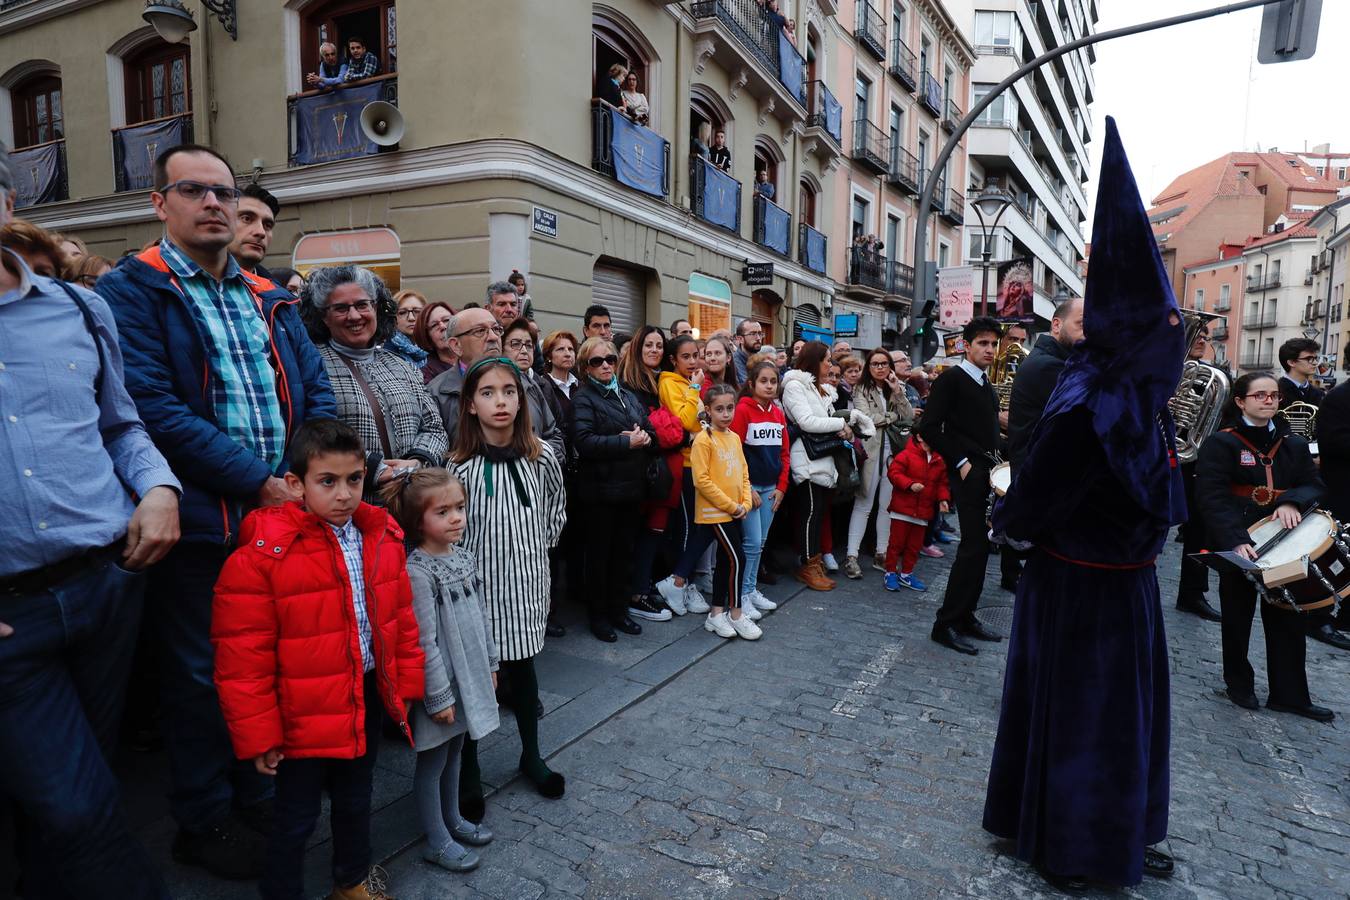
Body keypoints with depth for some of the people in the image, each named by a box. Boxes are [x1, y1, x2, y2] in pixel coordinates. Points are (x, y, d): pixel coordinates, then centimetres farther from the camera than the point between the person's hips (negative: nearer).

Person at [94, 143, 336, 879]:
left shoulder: (269, 299, 14)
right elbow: (152, 406, -17)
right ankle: (204, 822, 29)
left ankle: (256, 797, 37)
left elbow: (317, 391, 9)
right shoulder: (131, 291, -5)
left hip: (285, 511, 6)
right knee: (201, 675, 10)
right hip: (199, 521, -5)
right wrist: (257, 481, -19)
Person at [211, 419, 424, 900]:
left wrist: (406, 683, 7)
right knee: (297, 816, 15)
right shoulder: (262, 554, -21)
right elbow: (243, 660, -16)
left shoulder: (382, 538, -4)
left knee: (355, 800, 26)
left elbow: (400, 616, 7)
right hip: (305, 715, -5)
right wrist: (258, 735, -12)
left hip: (368, 696, 6)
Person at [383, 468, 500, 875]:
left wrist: (489, 664, 14)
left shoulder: (464, 555, 1)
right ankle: (437, 842, 27)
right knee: (433, 760, 11)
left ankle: (452, 819, 41)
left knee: (454, 753, 23)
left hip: (468, 677, 7)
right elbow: (424, 643, -21)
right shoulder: (417, 572, -23)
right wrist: (439, 696, -17)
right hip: (440, 684, -7)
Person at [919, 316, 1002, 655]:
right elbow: (929, 427, -14)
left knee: (979, 545, 10)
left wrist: (996, 465, 7)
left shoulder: (987, 387, 18)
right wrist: (960, 462, -15)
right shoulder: (951, 379, -7)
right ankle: (946, 623, -3)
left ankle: (965, 616, 20)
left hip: (988, 473, 8)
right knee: (973, 545, -11)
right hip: (968, 473, -8)